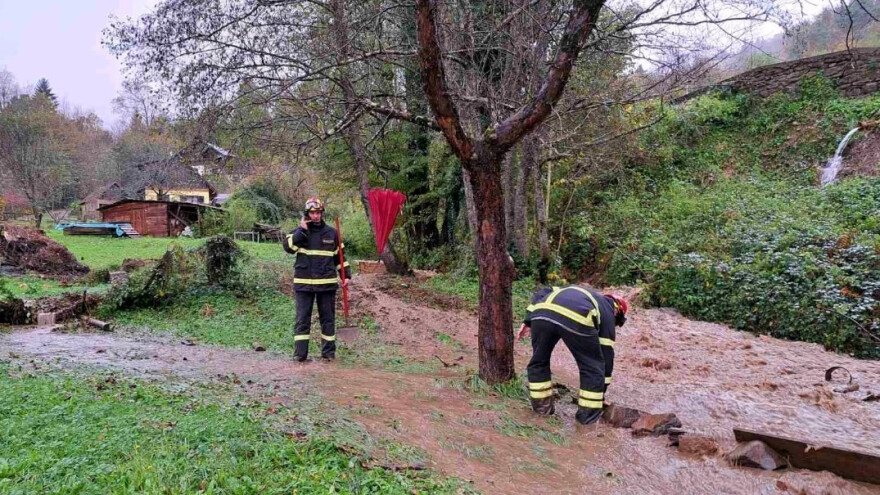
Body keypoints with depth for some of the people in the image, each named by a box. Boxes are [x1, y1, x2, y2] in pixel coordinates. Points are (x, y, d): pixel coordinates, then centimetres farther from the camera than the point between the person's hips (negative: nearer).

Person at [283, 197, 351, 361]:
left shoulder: (332, 233, 8)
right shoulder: (299, 232, 4)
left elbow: (339, 256, 14)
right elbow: (288, 247, -14)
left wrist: (346, 274, 6)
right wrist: (302, 230, -15)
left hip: (327, 283, 1)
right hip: (303, 284, -1)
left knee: (328, 318, 7)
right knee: (302, 319, 1)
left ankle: (329, 352, 16)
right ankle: (300, 353, 6)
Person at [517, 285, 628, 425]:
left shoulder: (574, 290, 44)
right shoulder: (607, 313, 31)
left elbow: (542, 293, 31)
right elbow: (607, 355, 32)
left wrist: (528, 320, 26)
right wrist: (601, 394, 39)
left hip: (542, 313, 4)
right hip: (577, 320, -4)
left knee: (538, 361, 27)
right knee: (593, 367, 20)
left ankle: (541, 407, 35)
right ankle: (588, 415, 25)